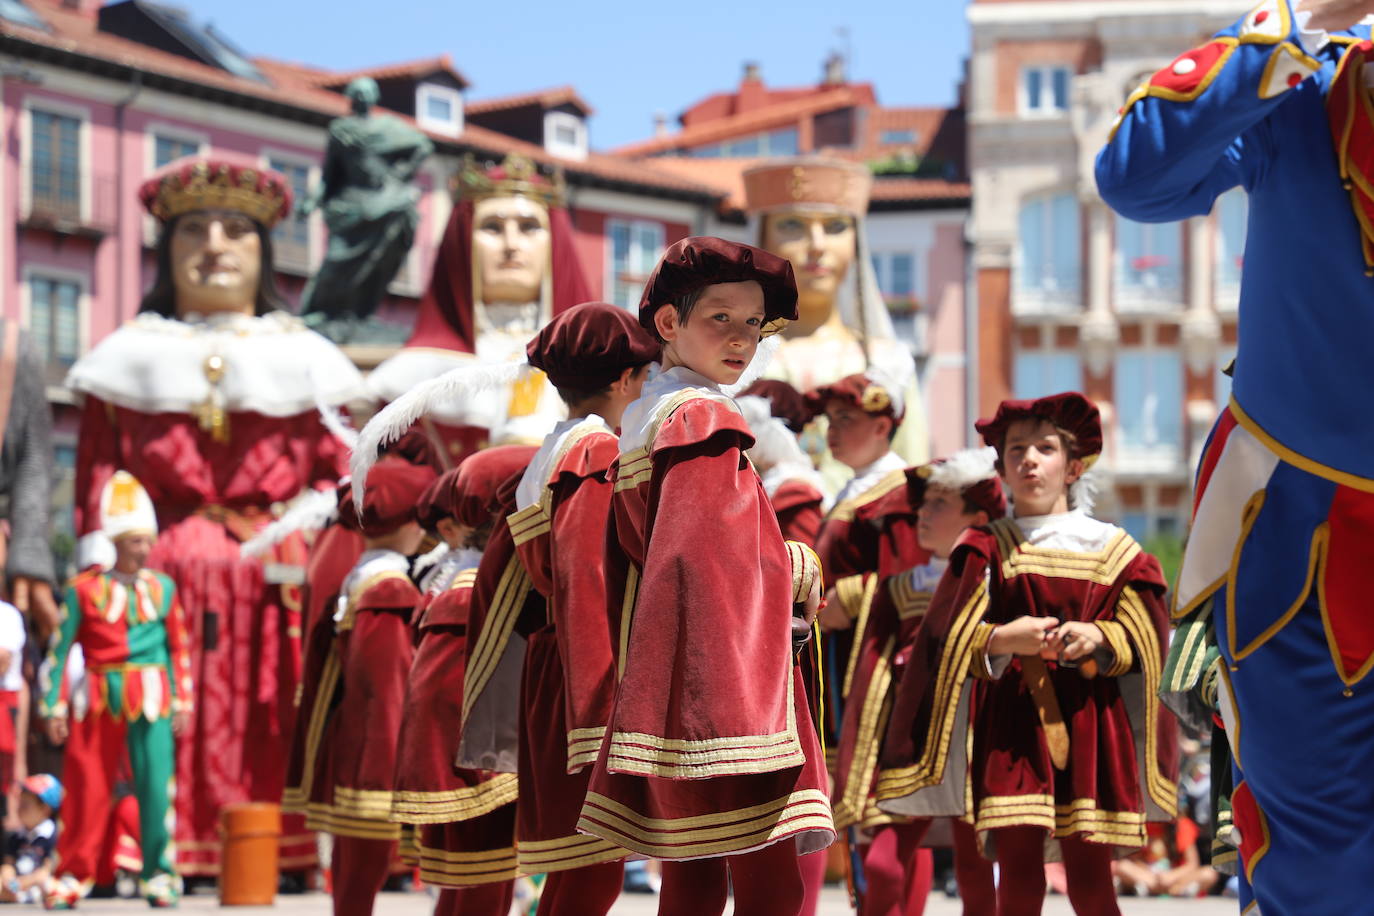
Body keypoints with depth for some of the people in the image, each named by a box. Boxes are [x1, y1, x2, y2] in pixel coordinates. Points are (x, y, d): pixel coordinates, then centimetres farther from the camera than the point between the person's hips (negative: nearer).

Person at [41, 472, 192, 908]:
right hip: (99, 698, -1)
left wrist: (183, 702, 6)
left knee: (156, 783, -4)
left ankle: (159, 875, 6)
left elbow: (179, 648, 11)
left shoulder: (163, 588, 7)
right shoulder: (85, 589, 0)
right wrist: (54, 706, -2)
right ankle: (76, 875, 15)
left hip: (152, 699, 1)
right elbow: (60, 649, 2)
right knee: (87, 785, 4)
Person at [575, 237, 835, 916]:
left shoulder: (638, 420, 18)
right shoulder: (704, 419, -10)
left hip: (664, 680, 10)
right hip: (725, 674, -10)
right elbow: (718, 556, -19)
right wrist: (801, 570, -3)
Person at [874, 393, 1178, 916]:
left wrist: (1098, 638, -12)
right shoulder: (987, 551, 8)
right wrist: (1000, 640, -16)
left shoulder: (1111, 551, 10)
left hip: (1088, 717, 1)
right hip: (1011, 721, 0)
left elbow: (1142, 638, 8)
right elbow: (949, 642, 3)